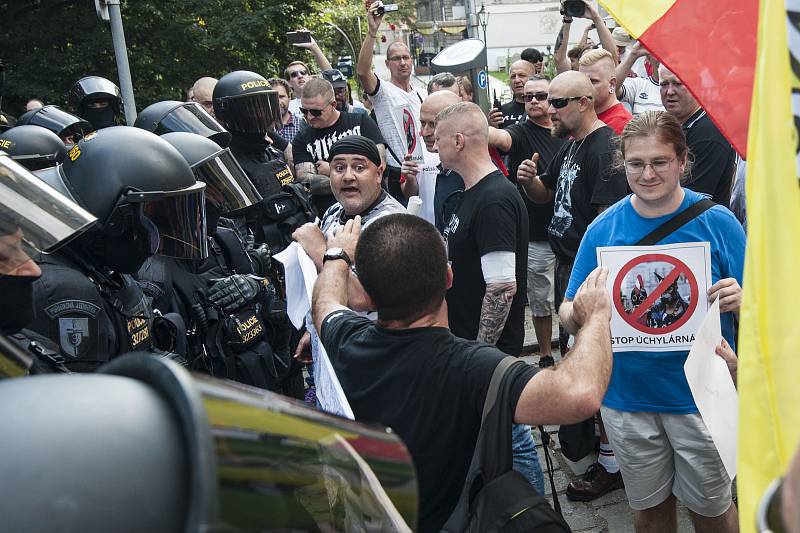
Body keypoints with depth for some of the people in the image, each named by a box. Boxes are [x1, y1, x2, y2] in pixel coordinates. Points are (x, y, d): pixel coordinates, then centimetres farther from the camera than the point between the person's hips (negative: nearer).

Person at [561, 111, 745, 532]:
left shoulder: (717, 222, -8)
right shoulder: (604, 228, -3)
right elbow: (568, 315, -2)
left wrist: (738, 301, -27)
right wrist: (580, 311, -25)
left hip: (699, 393, -1)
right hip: (627, 395, 2)